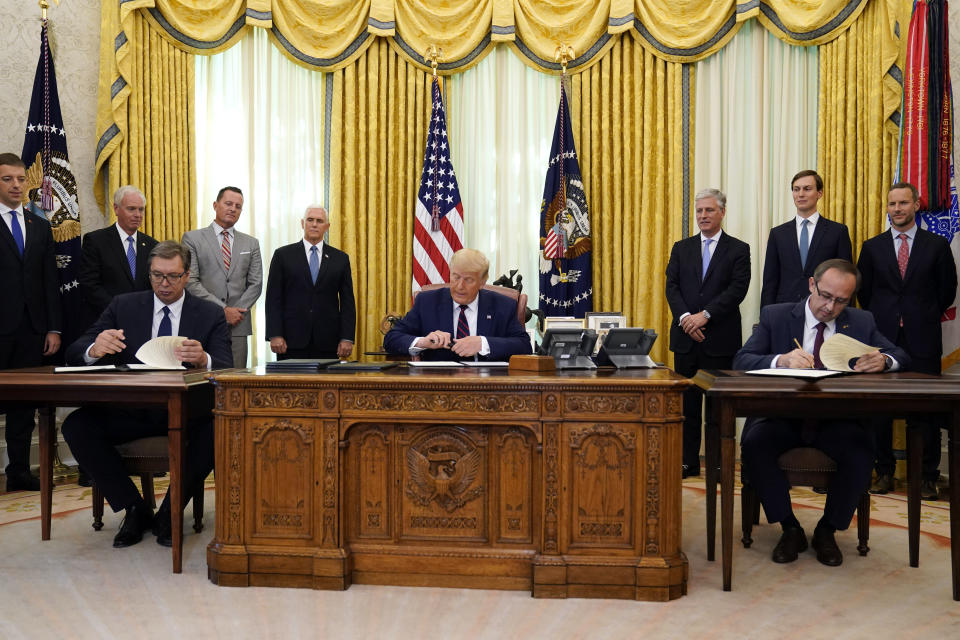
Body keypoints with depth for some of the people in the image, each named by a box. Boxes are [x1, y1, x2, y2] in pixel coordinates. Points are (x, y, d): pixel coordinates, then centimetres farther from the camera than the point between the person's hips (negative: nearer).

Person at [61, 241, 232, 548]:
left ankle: (170, 512, -9)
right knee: (76, 426, -23)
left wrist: (203, 359, -33)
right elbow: (74, 354, 2)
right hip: (130, 412, 2)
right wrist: (95, 349, -24)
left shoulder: (211, 314, 3)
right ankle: (135, 509, -7)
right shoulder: (122, 306, 8)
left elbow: (227, 370, -8)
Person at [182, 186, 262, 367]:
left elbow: (256, 284, 9)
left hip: (238, 326, 3)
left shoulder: (251, 243, 14)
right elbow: (190, 282, -4)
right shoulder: (192, 238, 5)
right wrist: (223, 310, -10)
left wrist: (235, 312, -5)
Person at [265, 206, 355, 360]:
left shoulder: (340, 258, 9)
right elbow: (273, 299, 2)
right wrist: (275, 335, -8)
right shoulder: (283, 255, 6)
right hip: (291, 340, -1)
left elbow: (347, 301, 6)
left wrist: (347, 338, -2)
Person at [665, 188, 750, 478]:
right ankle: (688, 461, 15)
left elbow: (737, 289, -8)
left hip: (721, 338, -3)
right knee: (687, 402, 7)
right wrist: (685, 317, -13)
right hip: (685, 336, 3)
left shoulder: (738, 249, 3)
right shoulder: (681, 248, 12)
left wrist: (705, 315, -17)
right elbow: (672, 286, 3)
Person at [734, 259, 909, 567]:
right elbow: (741, 360, -8)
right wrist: (782, 360, -29)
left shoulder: (862, 322, 10)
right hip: (783, 416, -1)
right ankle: (790, 528, -8)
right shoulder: (775, 316, 2)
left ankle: (827, 530, -4)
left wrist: (883, 360, -17)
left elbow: (901, 357, 8)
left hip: (836, 421, 1)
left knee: (861, 450, -30)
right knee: (754, 443, -31)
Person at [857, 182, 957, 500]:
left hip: (922, 340, -1)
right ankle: (884, 473, 14)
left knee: (925, 411, 2)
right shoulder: (872, 247, 8)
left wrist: (925, 318, 10)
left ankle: (927, 477, 11)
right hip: (882, 337, 1)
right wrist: (880, 319, 11)